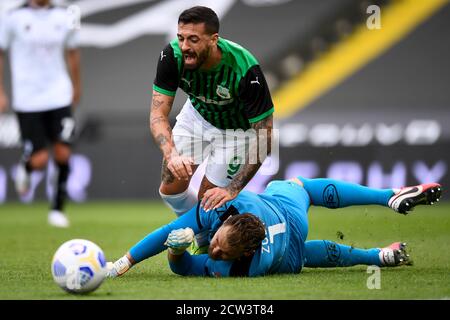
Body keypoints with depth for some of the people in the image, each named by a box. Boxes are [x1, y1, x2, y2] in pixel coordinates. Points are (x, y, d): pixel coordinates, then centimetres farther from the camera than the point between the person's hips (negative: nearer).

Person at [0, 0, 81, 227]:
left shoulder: (63, 18, 3)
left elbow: (72, 52, 18)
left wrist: (76, 87, 25)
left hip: (59, 97, 2)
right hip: (27, 100, -2)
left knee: (63, 154, -7)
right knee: (40, 160, -6)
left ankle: (57, 209, 9)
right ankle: (25, 167, 31)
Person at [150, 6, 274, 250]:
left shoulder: (245, 69, -39)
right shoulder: (172, 55, -29)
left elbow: (264, 134, -32)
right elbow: (158, 113, -27)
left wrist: (233, 189, -38)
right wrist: (171, 154, -48)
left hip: (236, 127, -4)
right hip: (197, 113, 4)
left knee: (209, 200, -10)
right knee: (171, 188, -1)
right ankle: (201, 239, 28)